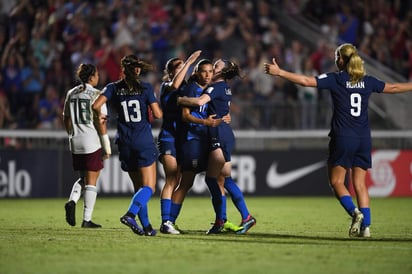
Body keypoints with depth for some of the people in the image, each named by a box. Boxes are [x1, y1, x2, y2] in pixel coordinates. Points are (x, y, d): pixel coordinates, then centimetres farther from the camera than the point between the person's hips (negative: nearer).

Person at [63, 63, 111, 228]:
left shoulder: (71, 94, 8)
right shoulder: (95, 94, -9)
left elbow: (66, 120, 13)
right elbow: (100, 121, -12)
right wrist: (107, 146, -7)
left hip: (76, 142, 6)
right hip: (92, 142, -5)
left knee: (83, 178, 20)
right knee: (91, 181, 2)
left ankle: (72, 201, -7)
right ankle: (87, 219, 2)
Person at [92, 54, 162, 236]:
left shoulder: (113, 88, 3)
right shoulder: (145, 88, -3)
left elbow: (96, 106, -8)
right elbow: (157, 114, -7)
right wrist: (157, 108, 16)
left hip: (125, 144, 4)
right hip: (144, 142, -4)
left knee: (139, 187, 14)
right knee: (148, 187, -4)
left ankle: (146, 226, 9)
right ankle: (130, 214, -28)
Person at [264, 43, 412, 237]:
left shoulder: (335, 79, -4)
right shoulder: (368, 81, 8)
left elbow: (306, 81, -9)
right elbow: (392, 88, 22)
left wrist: (279, 72, -4)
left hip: (343, 137, -4)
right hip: (364, 139, 4)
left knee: (337, 181, 4)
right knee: (360, 184, 7)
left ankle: (354, 212, -18)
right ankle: (365, 225, 0)